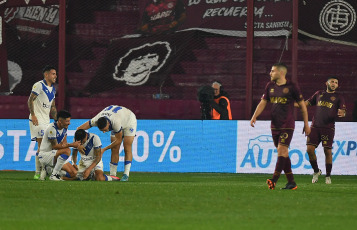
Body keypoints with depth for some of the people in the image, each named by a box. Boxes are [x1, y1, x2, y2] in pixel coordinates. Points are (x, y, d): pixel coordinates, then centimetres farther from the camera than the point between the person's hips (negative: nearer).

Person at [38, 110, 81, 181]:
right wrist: (71, 145, -26)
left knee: (73, 173, -3)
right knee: (67, 150, -33)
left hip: (55, 156, 9)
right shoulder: (52, 128, -22)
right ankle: (54, 175, -22)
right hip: (44, 155, -9)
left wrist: (64, 144, -19)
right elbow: (54, 146, -21)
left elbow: (64, 143, 7)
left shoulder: (64, 128, 5)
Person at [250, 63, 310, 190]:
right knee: (283, 154, 6)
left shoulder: (292, 87, -5)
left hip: (287, 125, -6)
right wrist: (255, 116, -3)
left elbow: (302, 105, 1)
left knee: (282, 151, -16)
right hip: (275, 125, 6)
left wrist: (306, 124, 3)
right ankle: (291, 182, 11)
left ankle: (274, 180, -23)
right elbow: (263, 102, 13)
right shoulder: (270, 86, 10)